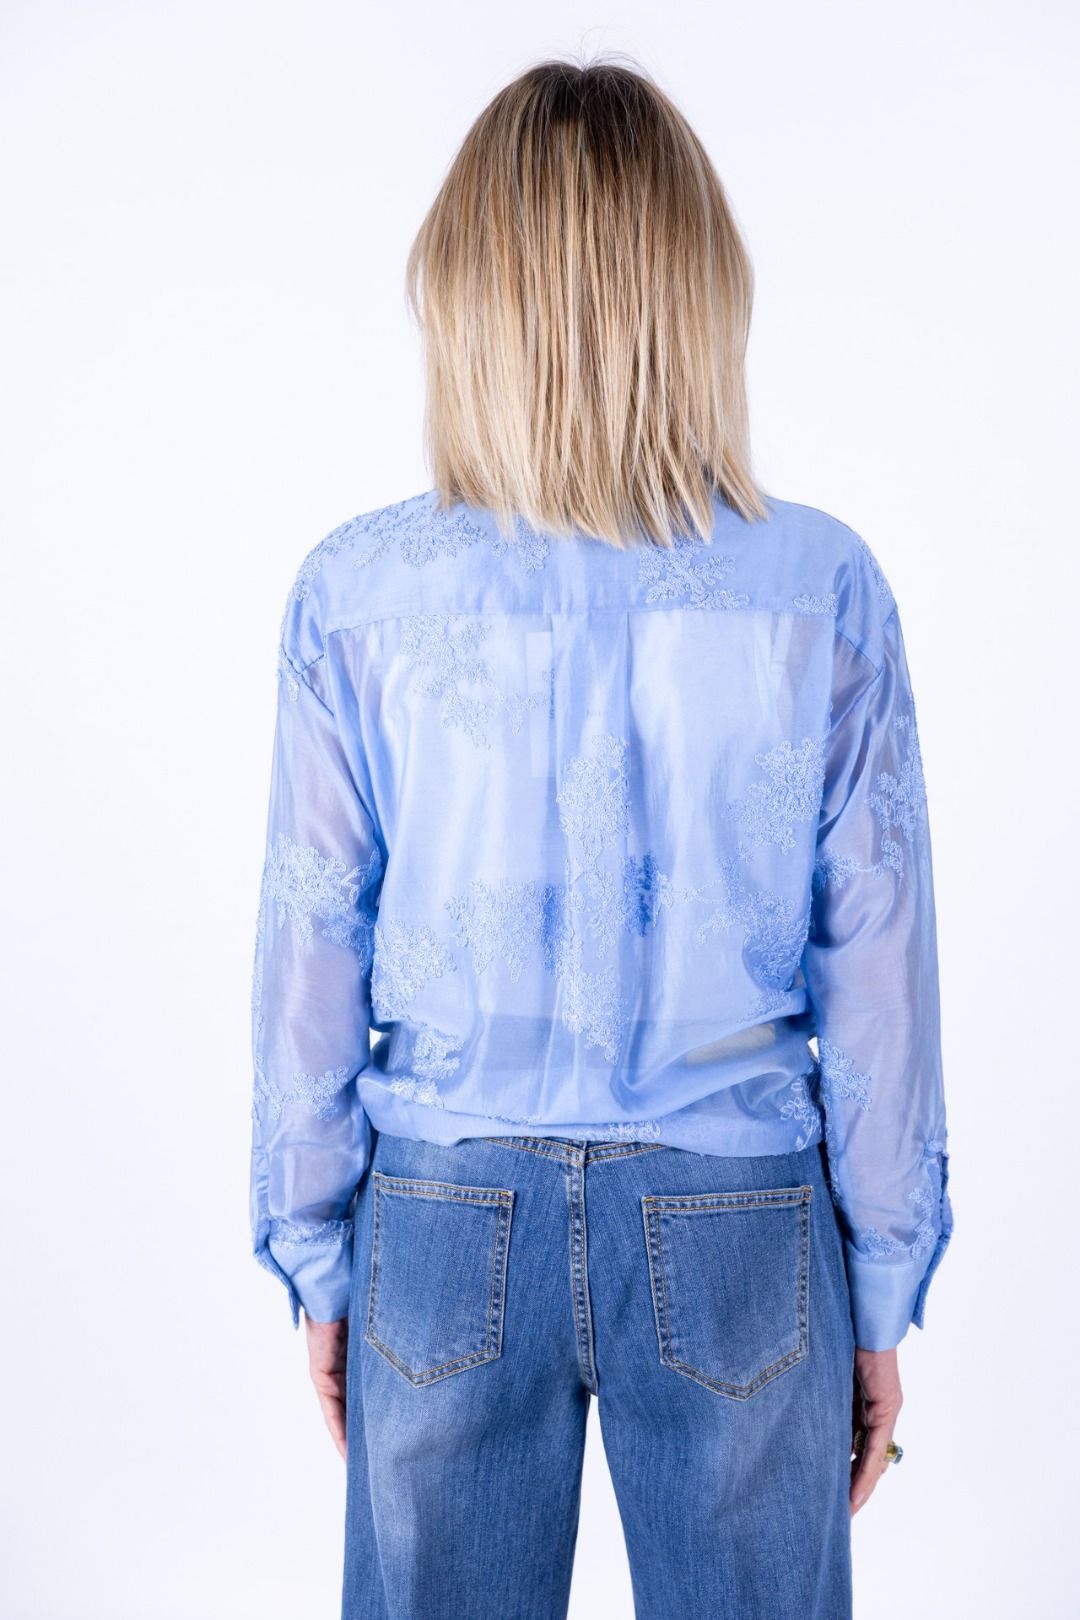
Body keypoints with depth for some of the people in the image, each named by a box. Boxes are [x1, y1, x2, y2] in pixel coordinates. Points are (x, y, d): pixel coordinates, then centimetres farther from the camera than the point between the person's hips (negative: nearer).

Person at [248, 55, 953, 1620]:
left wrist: (317, 1263, 9)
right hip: (737, 1227, 0)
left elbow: (311, 955, -4)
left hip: (444, 1219, 1)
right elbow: (876, 973, -6)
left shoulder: (357, 591, -10)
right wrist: (884, 1292, 6)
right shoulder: (825, 590, -10)